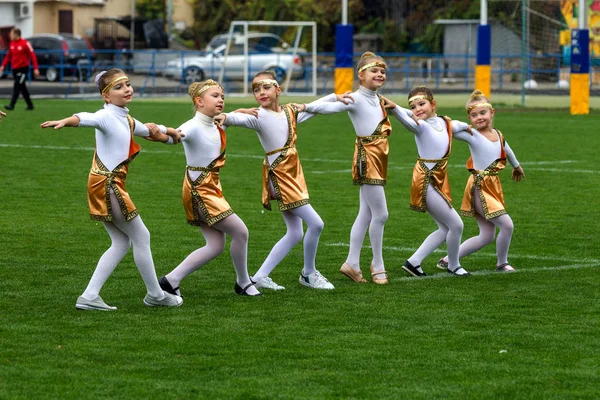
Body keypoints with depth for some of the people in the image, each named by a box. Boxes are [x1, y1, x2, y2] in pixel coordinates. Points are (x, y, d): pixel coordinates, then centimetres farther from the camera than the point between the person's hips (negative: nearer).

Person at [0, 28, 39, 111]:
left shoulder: (25, 43, -11)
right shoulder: (12, 44, 8)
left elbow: (32, 56, -10)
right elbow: (8, 56, 16)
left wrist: (36, 69, -14)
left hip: (23, 68, -7)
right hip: (15, 69, 7)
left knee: (17, 87, -13)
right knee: (22, 88, 11)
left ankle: (12, 105, -17)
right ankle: (30, 105, 21)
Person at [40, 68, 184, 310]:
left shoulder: (127, 120, 16)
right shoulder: (107, 116, -14)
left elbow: (149, 131, 36)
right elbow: (87, 119, -37)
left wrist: (167, 134, 19)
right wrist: (65, 122, -56)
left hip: (112, 185, 10)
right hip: (106, 184, -10)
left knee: (121, 243, 12)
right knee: (141, 237, 2)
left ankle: (89, 297, 8)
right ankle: (155, 295, 17)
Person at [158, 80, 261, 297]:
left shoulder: (217, 126, 8)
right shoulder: (194, 127, -18)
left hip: (211, 188, 9)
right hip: (198, 190, -9)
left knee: (216, 245, 6)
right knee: (240, 232, -5)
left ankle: (171, 280, 8)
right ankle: (243, 283, 15)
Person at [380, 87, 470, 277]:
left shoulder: (445, 123, 7)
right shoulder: (421, 126, -14)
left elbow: (457, 125, 33)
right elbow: (408, 120, -37)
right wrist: (394, 108, -55)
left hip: (439, 181, 8)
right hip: (426, 182, -8)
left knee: (445, 229, 13)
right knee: (456, 225, -3)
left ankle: (413, 262, 16)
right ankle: (453, 266, 18)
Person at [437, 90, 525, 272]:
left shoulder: (498, 135, 7)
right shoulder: (471, 135, -13)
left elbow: (507, 151, 28)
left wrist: (517, 166, 45)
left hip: (493, 187, 8)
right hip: (479, 188, -8)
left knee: (486, 237, 11)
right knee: (507, 225, -13)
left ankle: (448, 259, 19)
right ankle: (502, 263, 9)